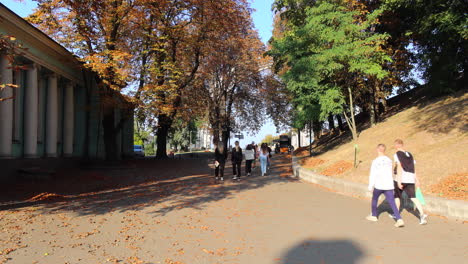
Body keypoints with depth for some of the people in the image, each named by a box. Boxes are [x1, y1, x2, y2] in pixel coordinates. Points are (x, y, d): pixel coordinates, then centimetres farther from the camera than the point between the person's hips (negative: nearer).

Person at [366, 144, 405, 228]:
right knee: (392, 203, 0)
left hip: (379, 185, -4)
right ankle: (399, 220, -14)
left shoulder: (375, 161, -10)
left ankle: (373, 216, 32)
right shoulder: (389, 160, 7)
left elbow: (372, 175, -12)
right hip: (389, 185, 4)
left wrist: (370, 186, -8)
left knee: (374, 199, 20)